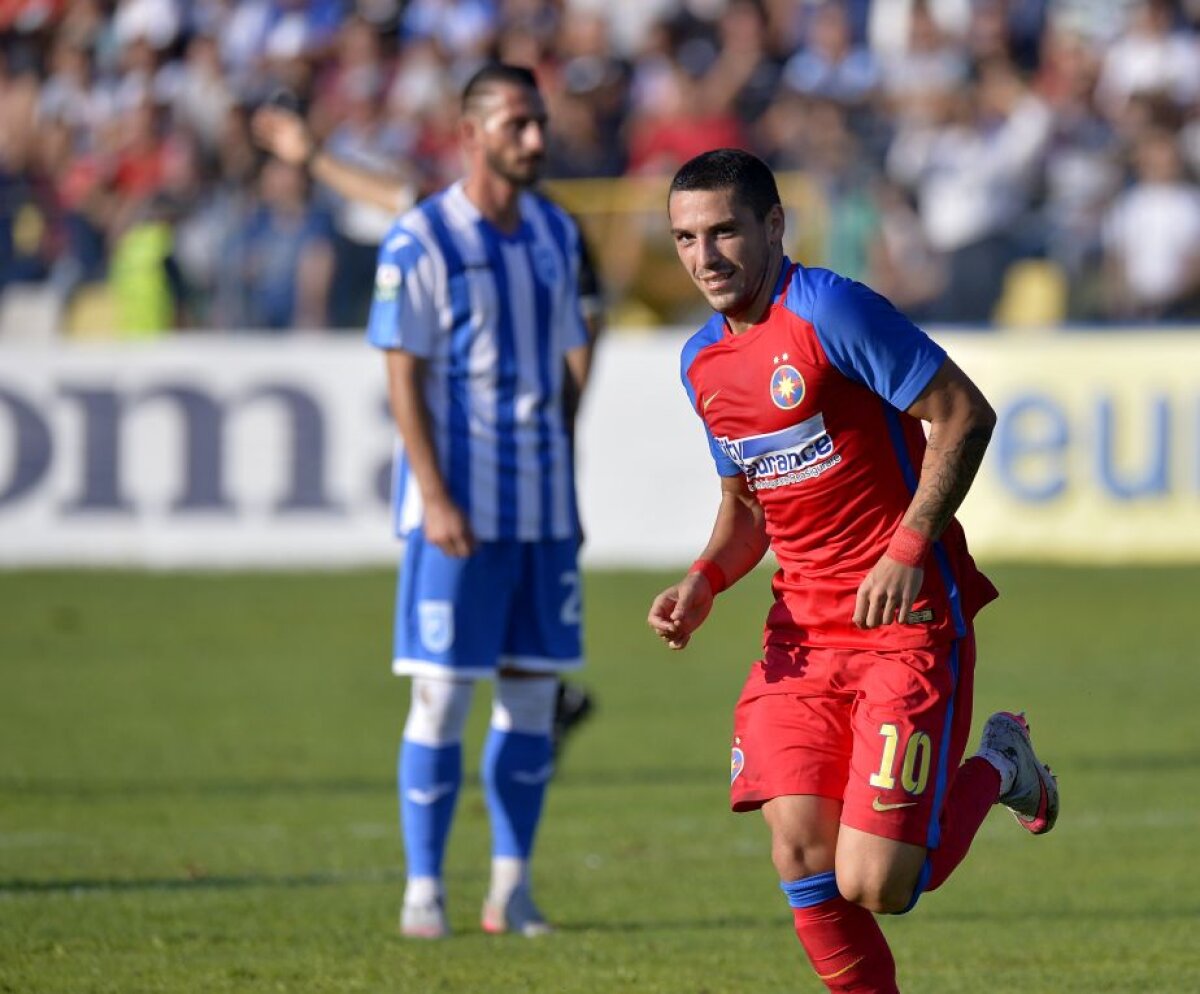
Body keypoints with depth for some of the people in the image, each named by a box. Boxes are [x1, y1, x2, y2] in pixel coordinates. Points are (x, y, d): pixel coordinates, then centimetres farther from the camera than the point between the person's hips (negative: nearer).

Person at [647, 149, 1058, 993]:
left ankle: (996, 771, 18)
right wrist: (704, 584, 4)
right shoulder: (703, 362, 11)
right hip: (802, 635, 7)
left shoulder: (828, 312, -13)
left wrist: (907, 550, -20)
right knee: (801, 855, -9)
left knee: (874, 886, -12)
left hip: (908, 621, -7)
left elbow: (966, 414, -14)